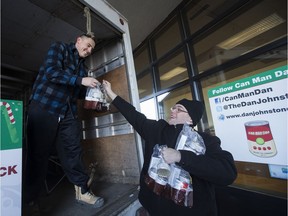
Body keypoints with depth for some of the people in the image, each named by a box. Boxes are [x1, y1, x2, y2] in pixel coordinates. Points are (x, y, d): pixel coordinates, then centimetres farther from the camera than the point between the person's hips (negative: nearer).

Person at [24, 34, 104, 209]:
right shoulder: (59, 48, 5)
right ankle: (30, 200, 22)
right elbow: (52, 72, -14)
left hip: (68, 113, 5)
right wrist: (81, 81, -18)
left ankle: (83, 191, 15)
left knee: (73, 152, 4)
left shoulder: (82, 66, 20)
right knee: (38, 154, 4)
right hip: (44, 108, -5)